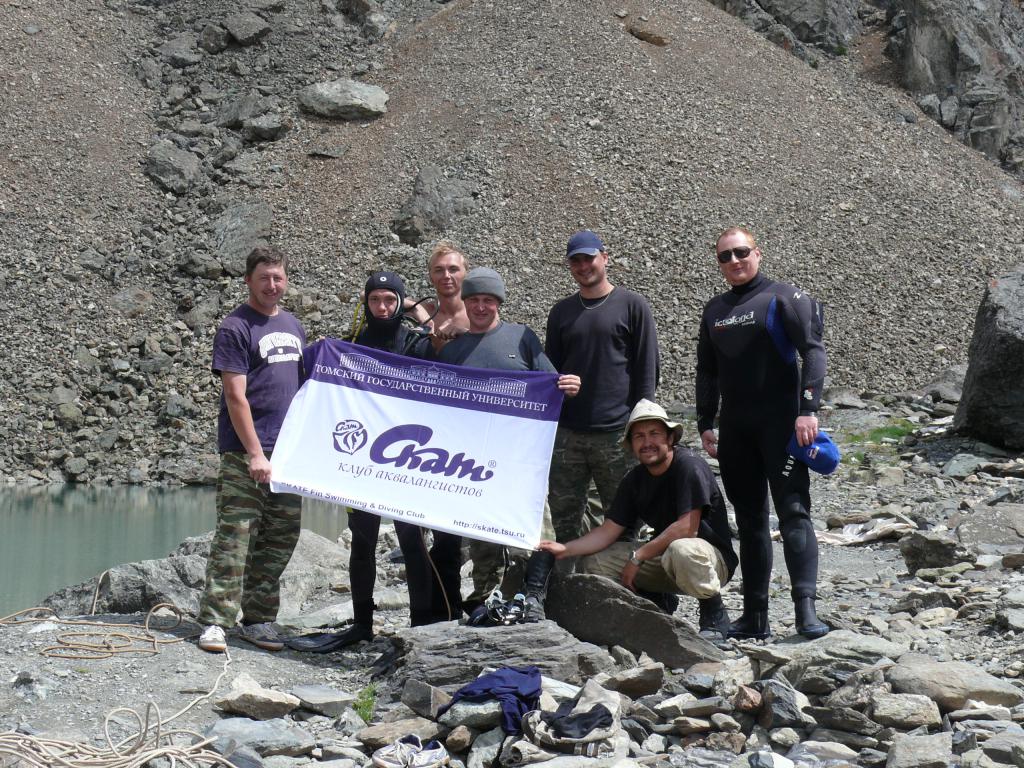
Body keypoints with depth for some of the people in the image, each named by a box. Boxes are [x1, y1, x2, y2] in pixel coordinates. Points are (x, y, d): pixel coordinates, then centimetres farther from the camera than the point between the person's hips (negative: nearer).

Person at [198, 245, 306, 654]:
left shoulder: (292, 326, 16)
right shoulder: (235, 328, -6)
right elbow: (235, 396, -12)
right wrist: (255, 453, -17)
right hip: (245, 452, -7)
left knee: (279, 540, 8)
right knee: (234, 537, -9)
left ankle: (258, 619, 17)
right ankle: (215, 622, -5)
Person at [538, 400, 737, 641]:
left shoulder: (690, 467, -18)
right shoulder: (634, 480, 3)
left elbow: (687, 528, -25)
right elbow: (608, 531, 1)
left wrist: (638, 557, -21)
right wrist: (565, 549, -15)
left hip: (711, 558, -6)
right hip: (662, 556, 6)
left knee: (681, 550, -41)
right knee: (593, 564, -6)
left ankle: (714, 613, -14)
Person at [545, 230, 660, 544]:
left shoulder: (633, 306, 1)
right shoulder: (561, 312, 13)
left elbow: (646, 371, -1)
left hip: (617, 435, -3)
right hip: (566, 434, 4)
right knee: (563, 522, 6)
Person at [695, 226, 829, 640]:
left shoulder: (783, 297, -2)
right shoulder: (715, 311, 15)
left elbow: (813, 351, -9)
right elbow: (706, 372, 21)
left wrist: (808, 408, -19)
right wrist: (705, 423, 14)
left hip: (780, 423, -6)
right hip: (734, 431, 6)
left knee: (793, 511, -12)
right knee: (749, 520, 8)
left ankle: (806, 609, -17)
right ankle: (755, 615, 13)